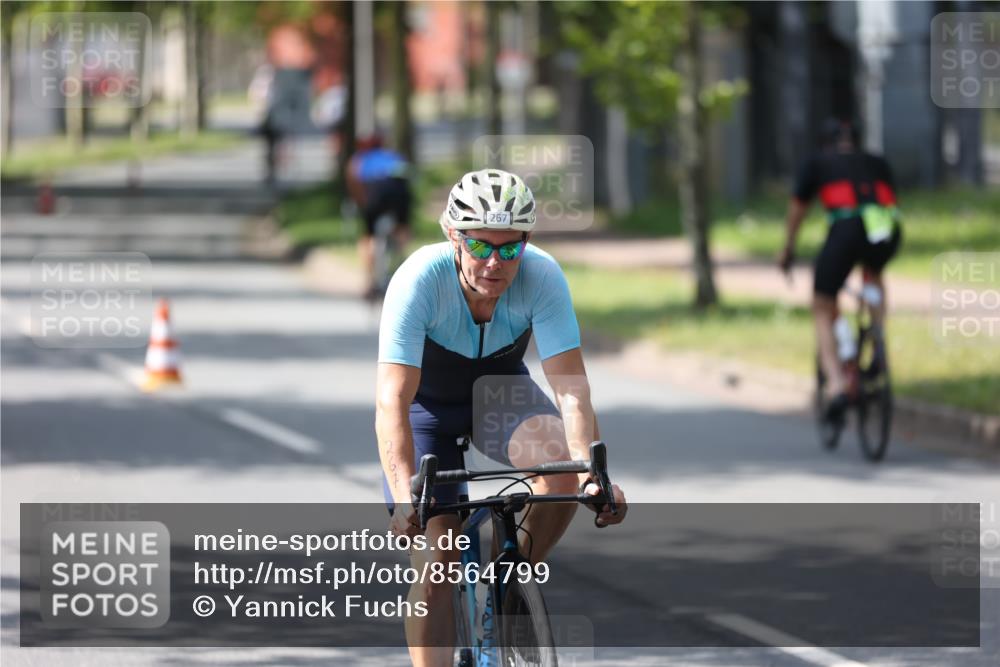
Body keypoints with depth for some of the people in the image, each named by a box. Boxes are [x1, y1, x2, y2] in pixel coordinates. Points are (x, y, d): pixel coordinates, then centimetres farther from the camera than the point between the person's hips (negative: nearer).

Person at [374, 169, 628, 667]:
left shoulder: (542, 277, -28)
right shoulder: (419, 280, -34)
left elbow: (571, 386, -32)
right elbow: (392, 400, -39)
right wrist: (406, 494, -53)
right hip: (428, 404, -1)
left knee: (562, 462, -30)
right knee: (435, 561, -12)